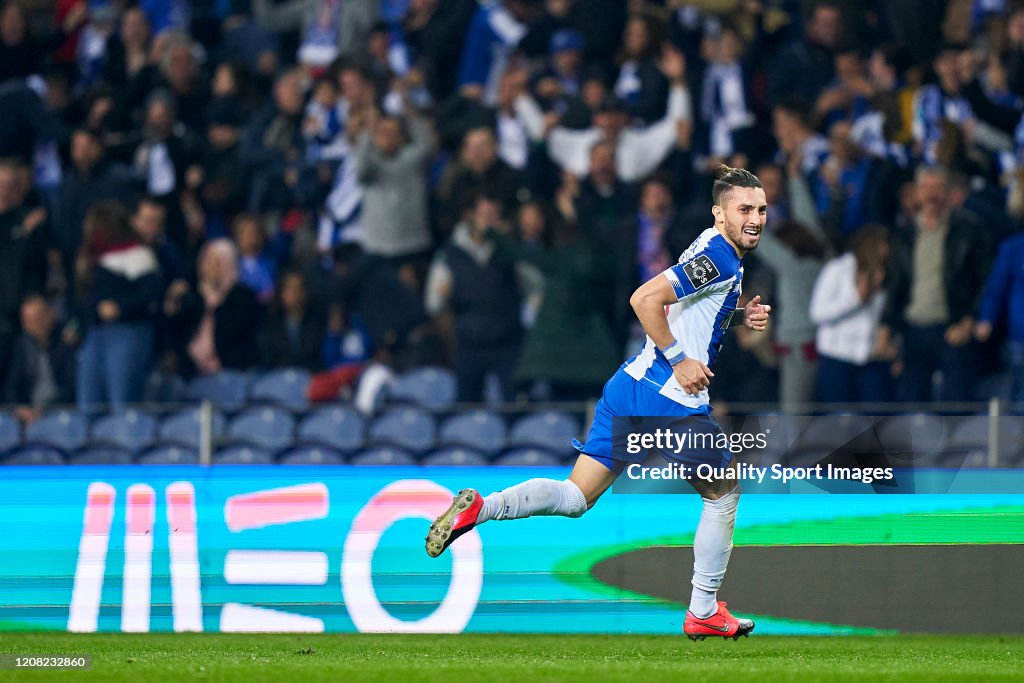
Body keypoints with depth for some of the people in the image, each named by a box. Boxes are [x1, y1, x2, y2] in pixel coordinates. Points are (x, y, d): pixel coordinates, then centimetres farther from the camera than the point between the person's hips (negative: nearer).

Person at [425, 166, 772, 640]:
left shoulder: (721, 255, 17)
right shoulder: (717, 256, -14)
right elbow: (645, 299, -24)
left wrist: (740, 317, 18)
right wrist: (679, 360, -19)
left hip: (628, 387, 9)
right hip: (671, 402, -9)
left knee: (576, 497, 5)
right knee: (723, 495, 12)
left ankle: (481, 507, -16)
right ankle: (703, 612, 17)